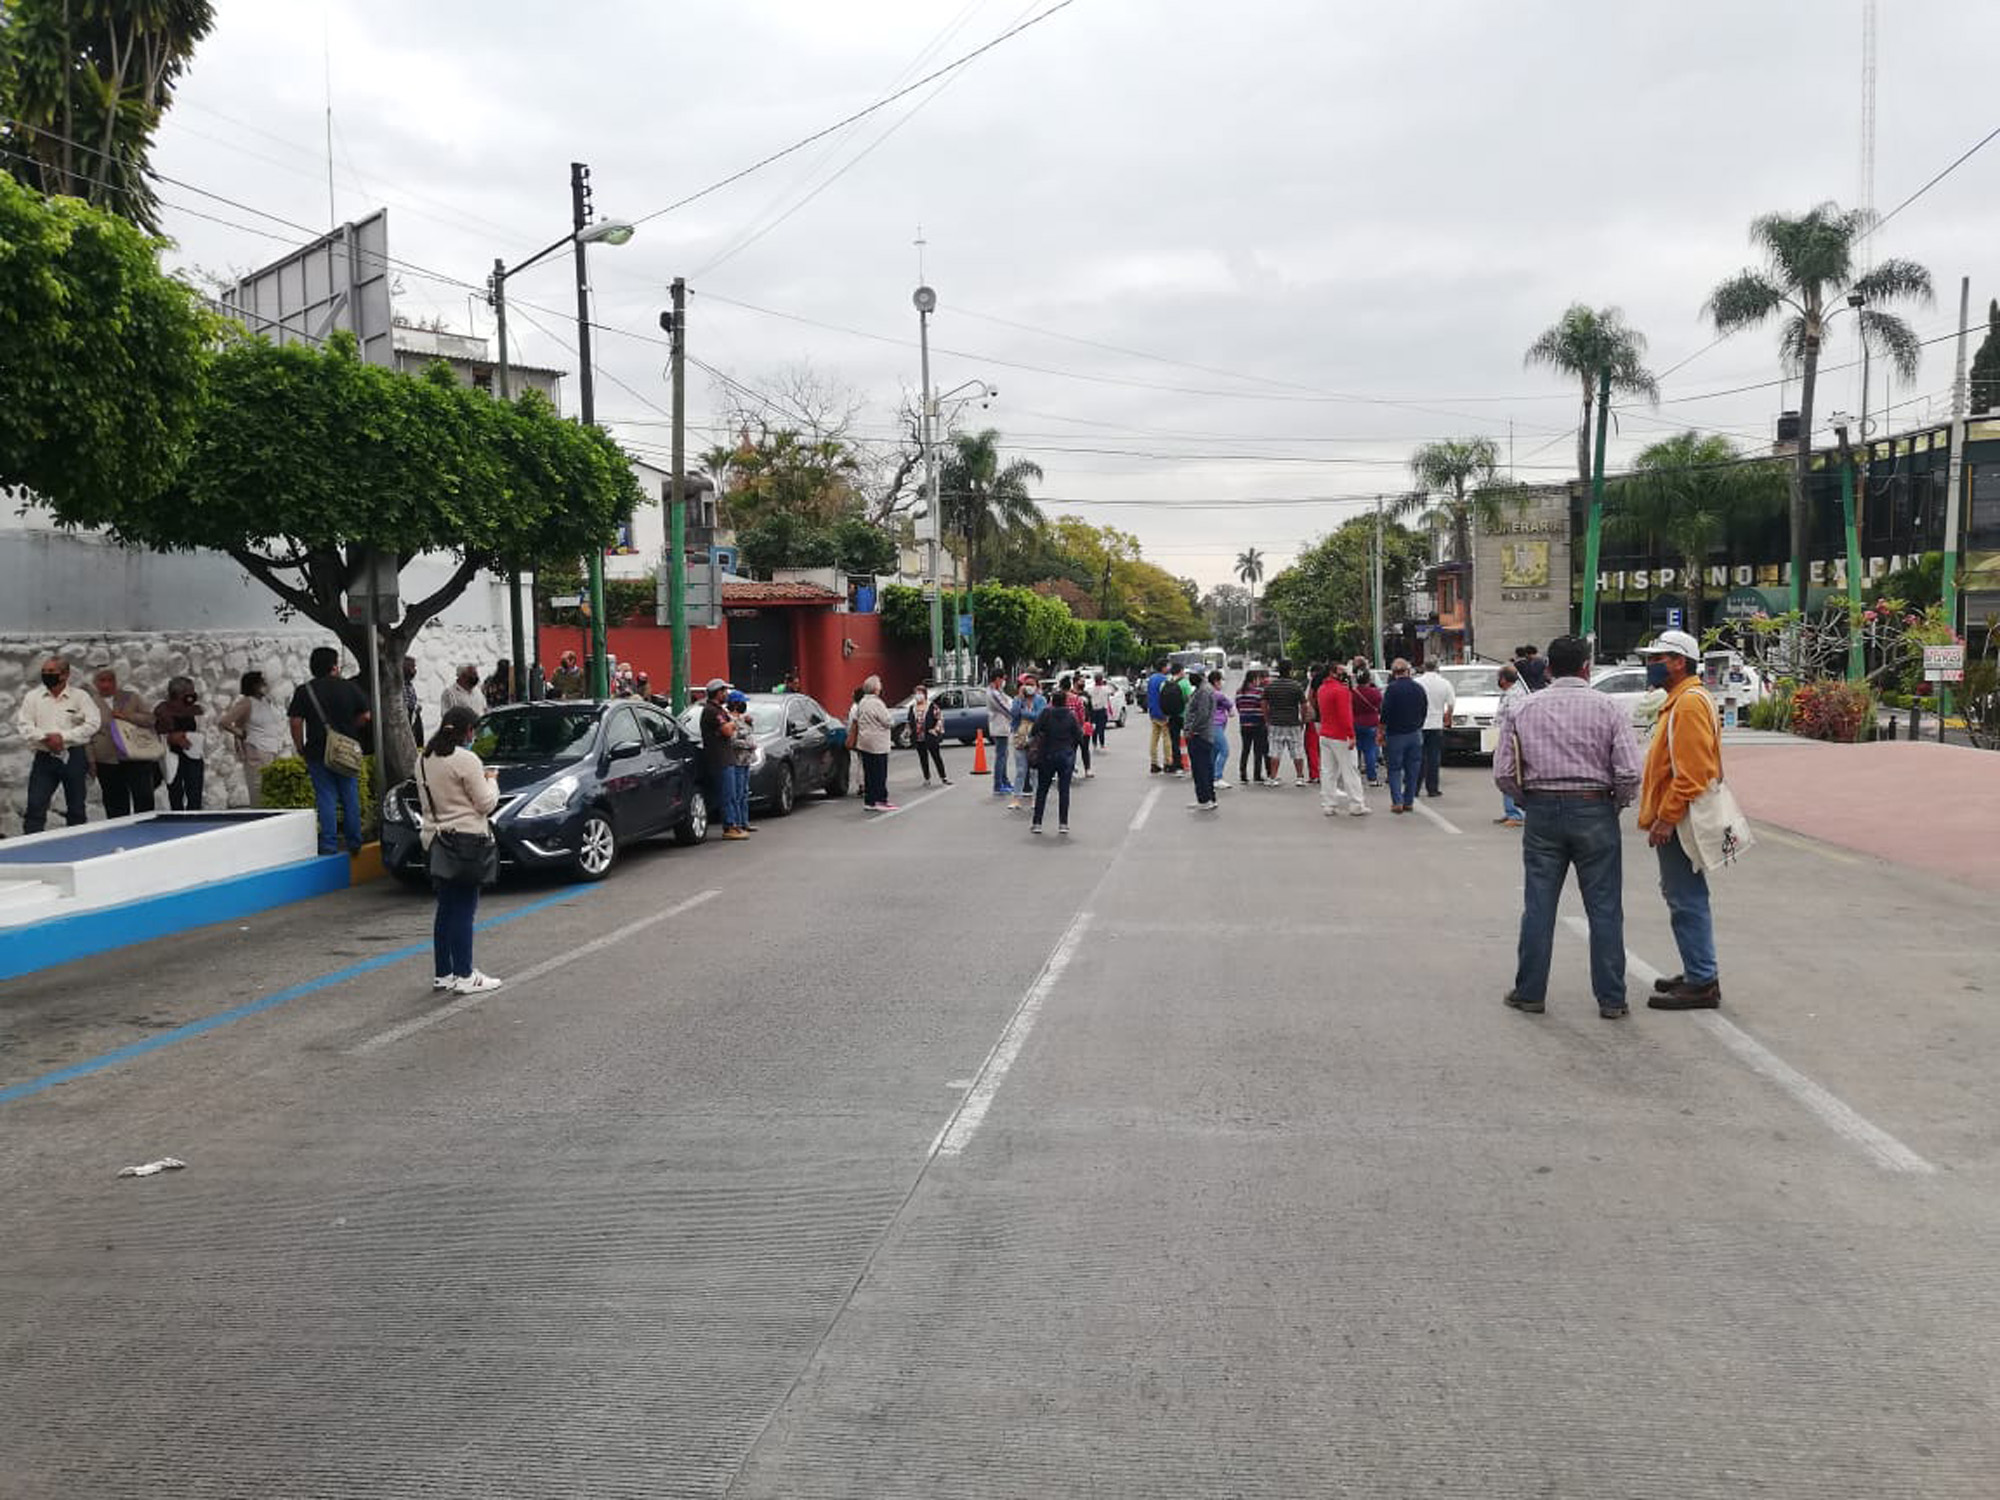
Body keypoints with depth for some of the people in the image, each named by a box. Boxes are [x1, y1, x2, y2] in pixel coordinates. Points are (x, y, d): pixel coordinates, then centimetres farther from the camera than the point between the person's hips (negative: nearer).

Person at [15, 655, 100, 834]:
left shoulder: (80, 696, 1)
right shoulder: (32, 696, 6)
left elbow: (92, 723, -9)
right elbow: (22, 725, -1)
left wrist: (63, 737, -16)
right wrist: (45, 738, -16)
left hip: (74, 757, -1)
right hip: (44, 758, 1)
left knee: (77, 808, 7)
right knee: (35, 806, -5)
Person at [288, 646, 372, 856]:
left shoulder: (304, 691, -3)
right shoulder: (349, 687, 1)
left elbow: (296, 722, -7)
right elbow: (365, 717, 3)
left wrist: (301, 750, 3)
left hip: (318, 753, -1)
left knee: (326, 799, 2)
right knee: (350, 797, 10)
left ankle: (329, 845, 1)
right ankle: (354, 843, 16)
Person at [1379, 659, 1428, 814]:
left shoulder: (1392, 688, -12)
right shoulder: (1419, 688, 4)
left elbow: (1385, 713, -14)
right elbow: (1425, 712, 11)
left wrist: (1381, 732, -6)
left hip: (1396, 734, -4)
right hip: (1415, 734, 4)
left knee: (1394, 769, 3)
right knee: (1413, 770, 10)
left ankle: (1397, 801, -6)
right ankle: (1409, 801, 12)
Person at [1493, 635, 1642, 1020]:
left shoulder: (1524, 709, 2)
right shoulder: (1608, 709, -4)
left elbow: (1504, 773, 0)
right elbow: (1629, 772, -10)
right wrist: (1617, 804, 8)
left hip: (1542, 813, 2)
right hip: (1594, 812, -2)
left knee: (1538, 906, 8)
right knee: (1604, 908, 5)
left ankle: (1530, 993, 14)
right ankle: (1611, 999, 9)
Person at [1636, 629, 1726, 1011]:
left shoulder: (1690, 703, -16)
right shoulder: (1680, 700, 18)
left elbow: (1691, 771, -23)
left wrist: (1667, 817, -22)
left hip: (1679, 822, -11)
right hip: (1675, 820, 11)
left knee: (1687, 900, -7)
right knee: (1683, 897, 16)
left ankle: (1701, 984, -3)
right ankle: (1698, 974, 25)